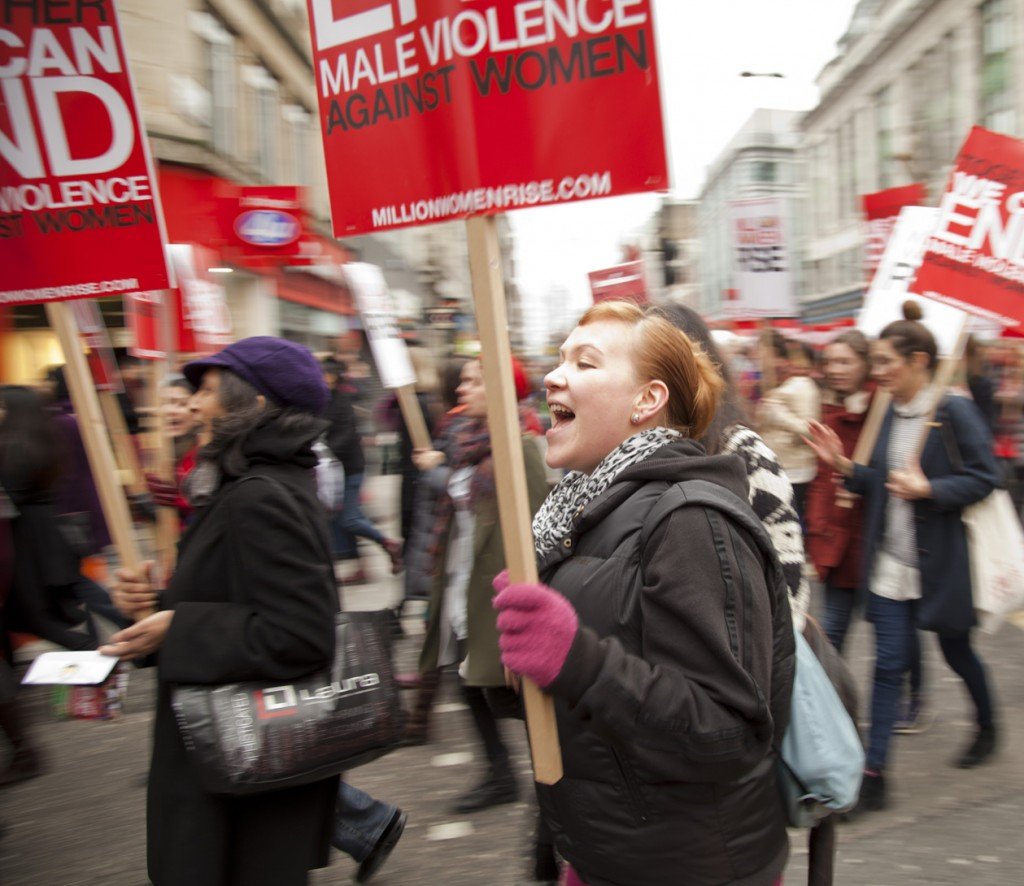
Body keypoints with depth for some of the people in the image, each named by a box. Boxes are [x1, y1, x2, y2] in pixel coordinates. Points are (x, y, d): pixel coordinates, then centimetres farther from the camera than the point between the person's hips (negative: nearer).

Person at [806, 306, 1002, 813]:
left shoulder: (954, 413, -12)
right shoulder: (889, 415, 7)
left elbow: (984, 478, -14)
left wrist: (927, 490, -24)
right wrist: (842, 465, -2)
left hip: (940, 563, -5)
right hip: (890, 563, 5)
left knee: (956, 651, 17)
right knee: (888, 665, 2)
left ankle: (987, 727, 46)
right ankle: (874, 772, 3)